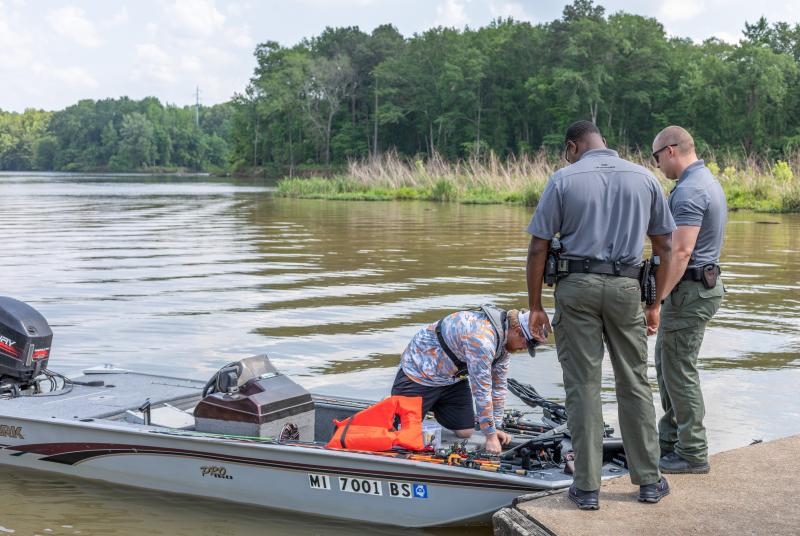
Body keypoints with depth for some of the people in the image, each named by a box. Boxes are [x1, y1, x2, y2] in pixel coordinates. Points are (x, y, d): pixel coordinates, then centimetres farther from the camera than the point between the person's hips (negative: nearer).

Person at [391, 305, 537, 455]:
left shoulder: (503, 336, -4)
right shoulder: (482, 337, -35)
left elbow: (499, 384, 5)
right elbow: (482, 389, -32)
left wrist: (496, 428, 4)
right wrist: (491, 436, -25)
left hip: (453, 377, 9)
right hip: (420, 372, -9)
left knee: (465, 432, 0)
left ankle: (433, 406, 24)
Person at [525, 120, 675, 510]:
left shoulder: (563, 180, -1)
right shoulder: (644, 178, 7)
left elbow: (538, 249, -4)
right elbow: (664, 247, 9)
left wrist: (535, 307, 3)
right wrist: (655, 303, 16)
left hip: (577, 286, -2)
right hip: (626, 287, 2)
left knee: (583, 386, 2)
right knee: (634, 383, 11)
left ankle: (587, 487, 5)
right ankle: (648, 481, 17)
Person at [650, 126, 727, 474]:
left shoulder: (689, 190, -19)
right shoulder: (708, 181, 15)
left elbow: (681, 252, -25)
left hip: (689, 289, -11)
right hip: (704, 282, 11)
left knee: (679, 370, -3)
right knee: (666, 362, 18)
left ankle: (693, 453, 4)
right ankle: (670, 438, 27)